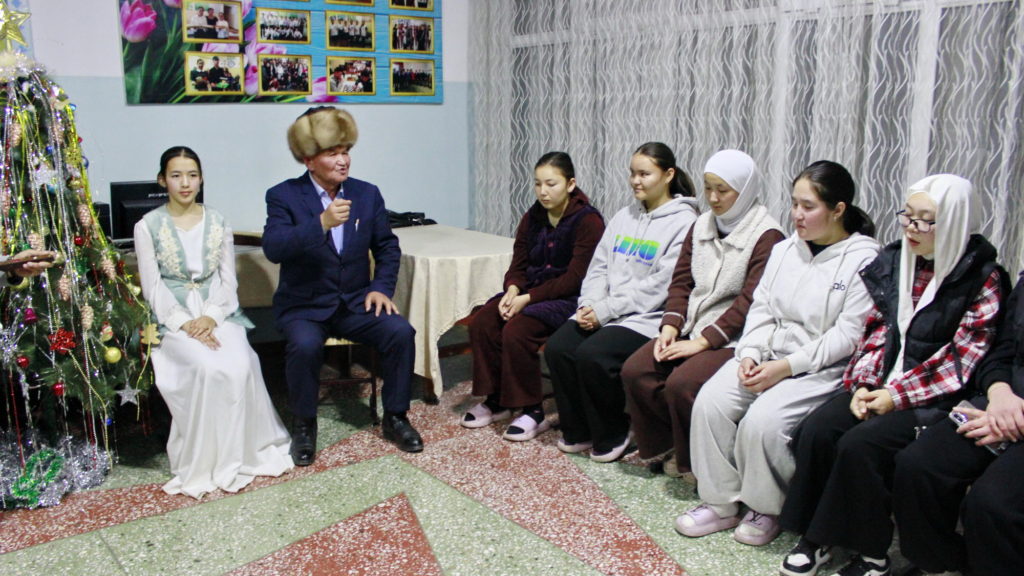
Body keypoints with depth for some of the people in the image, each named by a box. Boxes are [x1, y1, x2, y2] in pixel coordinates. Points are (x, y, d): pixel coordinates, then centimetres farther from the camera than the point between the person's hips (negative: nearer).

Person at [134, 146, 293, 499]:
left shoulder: (217, 222, 10)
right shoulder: (148, 226, 2)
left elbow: (228, 279, 6)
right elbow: (152, 287, -3)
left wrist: (210, 317, -12)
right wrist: (185, 323, -17)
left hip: (217, 314, 2)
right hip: (174, 318, -2)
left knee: (240, 366, -28)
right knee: (208, 368, -31)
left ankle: (240, 452, -12)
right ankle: (203, 460, -15)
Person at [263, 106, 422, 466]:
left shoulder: (367, 193, 6)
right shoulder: (284, 196, -6)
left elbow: (387, 247, 14)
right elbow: (273, 248, -22)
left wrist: (381, 287, -3)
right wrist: (321, 224, -34)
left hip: (356, 302, 3)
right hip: (304, 306, -3)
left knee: (401, 332, -22)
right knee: (305, 345, -34)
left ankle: (394, 418, -2)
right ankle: (304, 425, -7)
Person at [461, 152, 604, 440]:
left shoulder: (588, 220, -12)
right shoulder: (532, 217, 8)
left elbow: (574, 278, -17)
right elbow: (518, 265, 10)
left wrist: (527, 298, -21)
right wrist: (513, 290, -13)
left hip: (569, 298, -7)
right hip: (531, 291, 7)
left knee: (516, 331, -28)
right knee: (480, 323, -14)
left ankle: (533, 411, -12)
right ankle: (496, 401, 1)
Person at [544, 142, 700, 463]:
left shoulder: (683, 223, -7)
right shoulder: (624, 217, 16)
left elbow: (659, 286, -15)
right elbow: (599, 266, 13)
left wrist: (605, 311, -16)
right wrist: (589, 305, -6)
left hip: (647, 317, -7)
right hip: (602, 313, 7)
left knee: (592, 355, -27)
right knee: (557, 347, -14)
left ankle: (612, 436, -2)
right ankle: (578, 431, 5)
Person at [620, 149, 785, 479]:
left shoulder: (767, 236, -9)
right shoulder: (702, 226, 13)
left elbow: (750, 301, -17)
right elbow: (681, 281, 11)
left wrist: (703, 341, -19)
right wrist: (671, 326, -5)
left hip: (734, 339, -7)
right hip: (692, 328, 7)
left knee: (682, 384, -27)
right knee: (634, 371, -13)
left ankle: (694, 459, 0)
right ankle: (670, 442, 8)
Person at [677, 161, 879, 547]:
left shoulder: (865, 260, -8)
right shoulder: (784, 250, 13)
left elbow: (849, 335, -15)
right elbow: (762, 308, 11)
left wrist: (785, 367, -18)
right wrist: (749, 354, -7)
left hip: (824, 368, -6)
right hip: (769, 355, 6)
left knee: (763, 420, -28)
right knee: (710, 401, -17)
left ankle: (766, 508, 0)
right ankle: (720, 501, -1)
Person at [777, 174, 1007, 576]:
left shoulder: (981, 278, -7)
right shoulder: (896, 263, 9)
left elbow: (961, 357, -12)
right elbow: (877, 330, 10)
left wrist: (898, 395, -16)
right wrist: (864, 383, -5)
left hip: (936, 397, -5)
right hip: (884, 384, 5)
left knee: (860, 444, -27)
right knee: (817, 429, -19)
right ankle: (816, 535, -4)